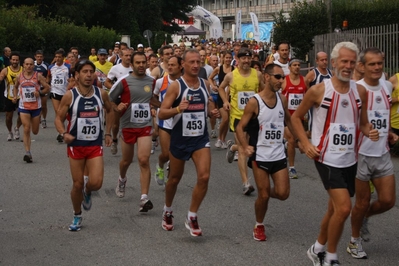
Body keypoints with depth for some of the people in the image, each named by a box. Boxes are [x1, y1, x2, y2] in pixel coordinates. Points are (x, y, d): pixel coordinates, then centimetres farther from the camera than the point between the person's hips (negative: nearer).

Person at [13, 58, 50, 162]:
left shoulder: (38, 76, -4)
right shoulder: (19, 76, 3)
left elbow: (47, 88, -1)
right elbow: (15, 87, 22)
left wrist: (39, 92, -18)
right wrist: (15, 96, 5)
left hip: (36, 106, 0)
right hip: (23, 107, 0)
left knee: (35, 131, 11)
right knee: (26, 129, -11)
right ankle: (28, 153, -10)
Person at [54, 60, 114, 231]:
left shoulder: (101, 94, -2)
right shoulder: (70, 96, -9)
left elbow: (109, 111, 18)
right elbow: (59, 118, -3)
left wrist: (107, 133, 13)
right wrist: (64, 133, -22)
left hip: (96, 146, 1)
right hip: (76, 146, -1)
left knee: (96, 183, -12)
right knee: (77, 184, 5)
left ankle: (87, 192, 26)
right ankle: (77, 217, 28)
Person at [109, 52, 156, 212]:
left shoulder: (152, 82, 4)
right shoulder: (124, 82, -6)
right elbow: (109, 100, 2)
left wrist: (153, 109, 5)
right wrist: (117, 108, -16)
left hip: (145, 126, 1)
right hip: (128, 126, -1)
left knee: (144, 160, -14)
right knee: (126, 160, 15)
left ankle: (144, 198, -14)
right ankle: (122, 179, 50)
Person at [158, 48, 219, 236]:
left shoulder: (205, 84, 2)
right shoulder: (176, 86, -12)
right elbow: (161, 114, -15)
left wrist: (212, 111, 0)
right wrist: (178, 109, -33)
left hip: (201, 138, 3)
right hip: (180, 139, -3)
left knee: (204, 177, -13)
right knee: (175, 178, 14)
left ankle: (192, 217, 2)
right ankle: (167, 211, 40)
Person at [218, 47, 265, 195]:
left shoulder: (257, 74, -1)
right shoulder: (231, 76, -4)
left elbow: (264, 91, 14)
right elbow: (221, 88, 15)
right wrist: (225, 101, 0)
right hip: (237, 115, -3)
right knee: (243, 150, -6)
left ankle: (232, 147, 44)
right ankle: (246, 183, -4)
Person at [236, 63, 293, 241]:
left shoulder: (282, 99, 1)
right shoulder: (254, 102, -13)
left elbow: (288, 121, 19)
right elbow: (240, 127, -10)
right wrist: (246, 147, -25)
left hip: (279, 155, 4)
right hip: (260, 156, -4)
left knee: (283, 194, -2)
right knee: (263, 196, 0)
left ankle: (267, 192, 33)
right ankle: (259, 226, 25)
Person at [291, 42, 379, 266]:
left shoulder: (361, 91, 2)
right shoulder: (318, 91, -10)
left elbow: (363, 123, 13)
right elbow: (296, 117, 2)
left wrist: (370, 132, -10)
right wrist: (306, 143, -10)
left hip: (350, 160, 5)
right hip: (327, 158, -5)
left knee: (335, 209, 17)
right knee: (344, 208, -17)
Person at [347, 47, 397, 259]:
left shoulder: (387, 87, 6)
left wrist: (389, 134, 5)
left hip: (383, 154, 5)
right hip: (361, 154, -5)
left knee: (388, 200, 4)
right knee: (362, 202, 6)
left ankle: (363, 218, 34)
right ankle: (355, 241, 26)